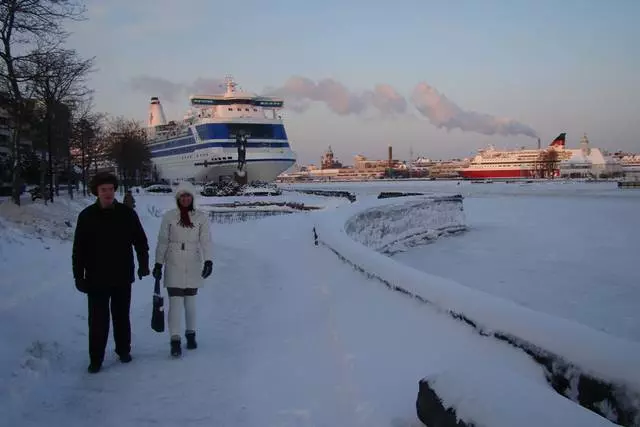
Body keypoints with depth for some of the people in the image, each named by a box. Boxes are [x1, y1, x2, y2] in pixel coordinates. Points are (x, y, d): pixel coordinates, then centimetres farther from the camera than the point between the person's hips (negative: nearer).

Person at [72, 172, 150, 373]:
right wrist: (79, 275, -3)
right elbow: (78, 249, -2)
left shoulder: (127, 213, -3)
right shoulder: (87, 216, -5)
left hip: (122, 277, 1)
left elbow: (140, 240, 7)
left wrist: (143, 263, 4)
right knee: (98, 320, 2)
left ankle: (124, 350, 31)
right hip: (96, 279, -1)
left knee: (122, 317, 14)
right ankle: (96, 358, 13)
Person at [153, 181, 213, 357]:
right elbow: (162, 241, 3)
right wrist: (158, 264, 1)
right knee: (175, 302, -7)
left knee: (190, 302, 11)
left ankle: (190, 334, 29)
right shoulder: (169, 216, -1)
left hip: (193, 266, 1)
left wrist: (209, 261, -20)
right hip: (174, 265, -1)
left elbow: (206, 240, -7)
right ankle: (175, 341, -5)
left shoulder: (201, 217, -1)